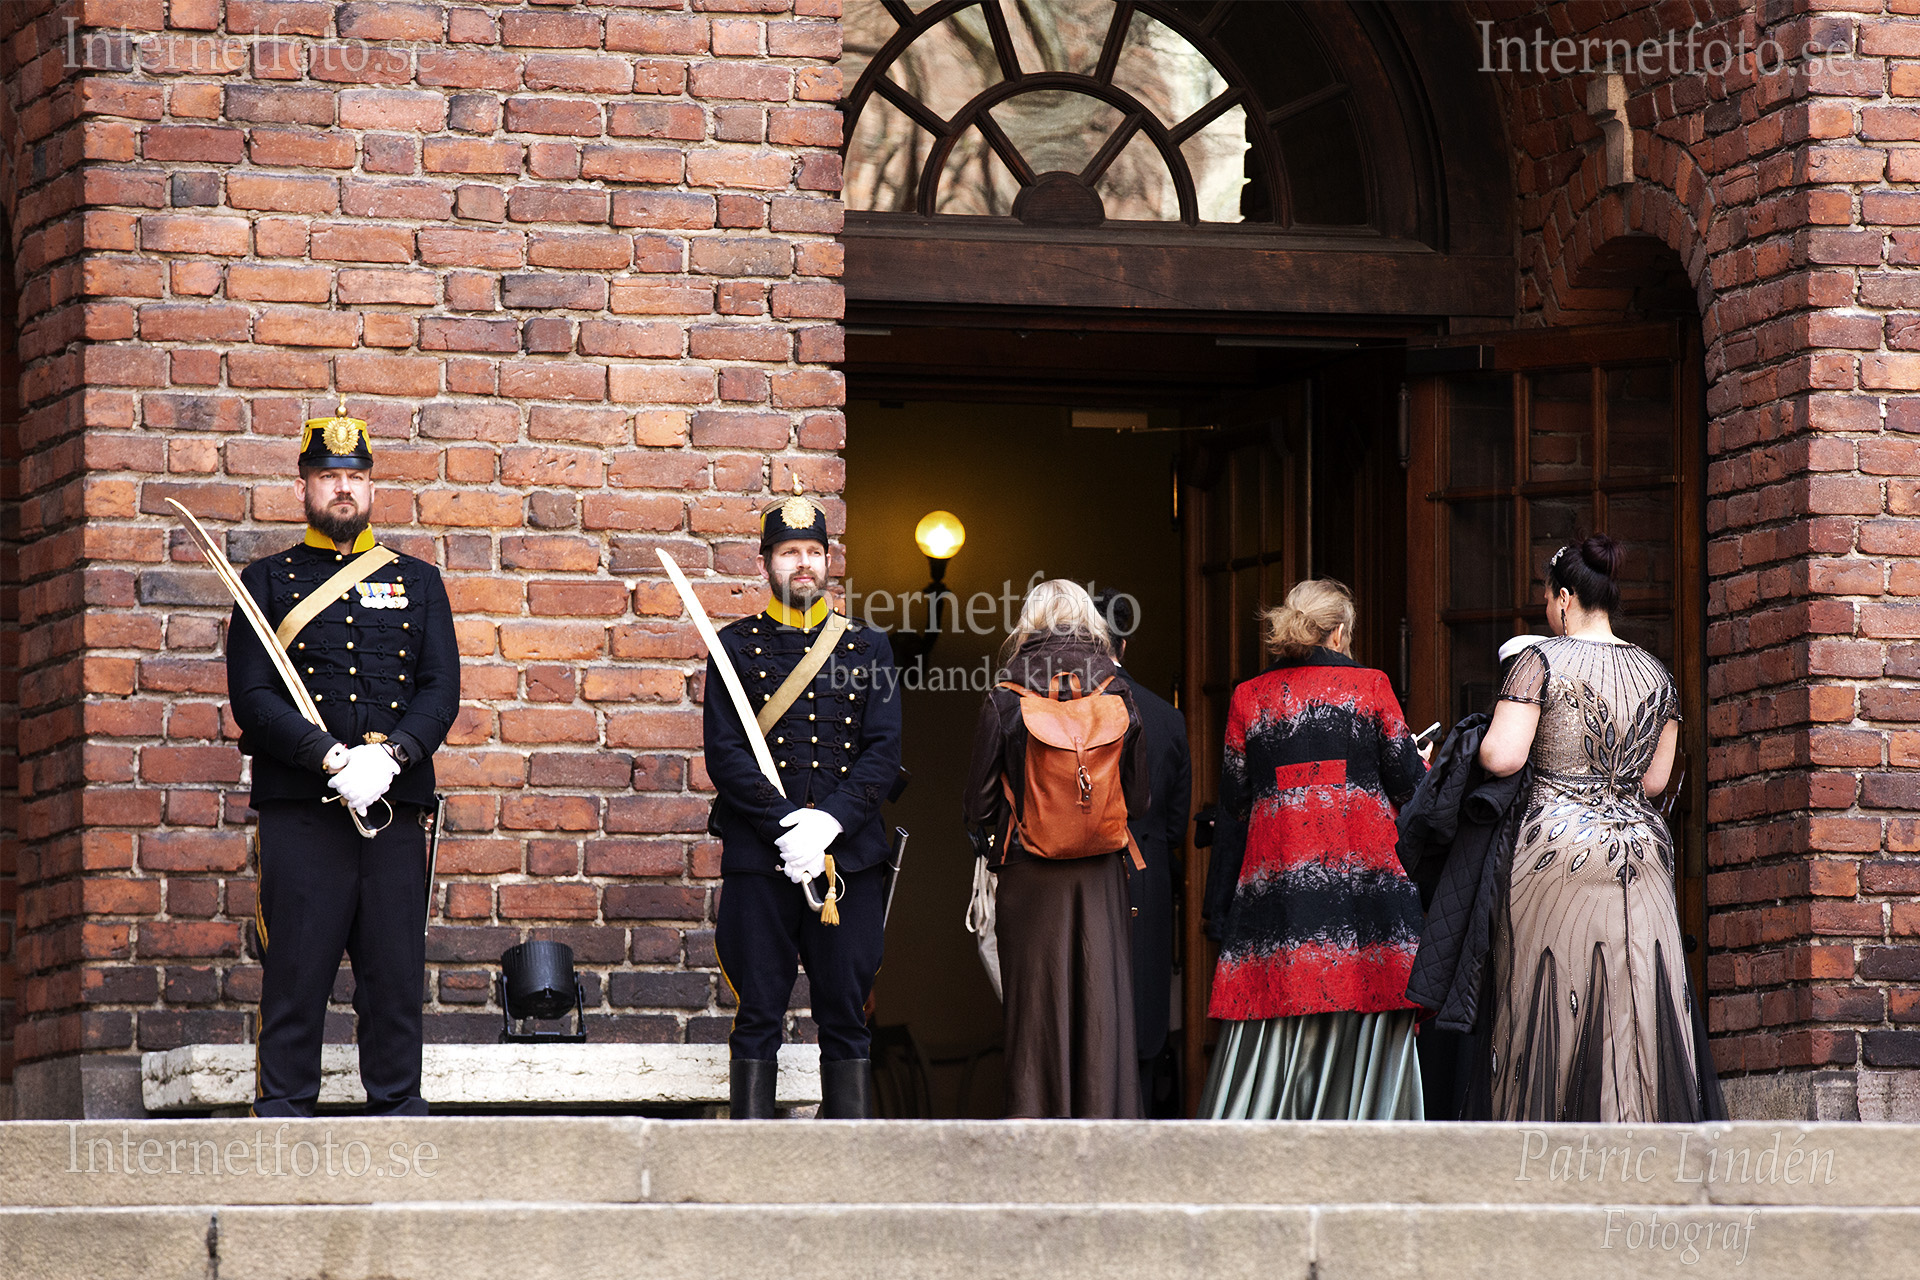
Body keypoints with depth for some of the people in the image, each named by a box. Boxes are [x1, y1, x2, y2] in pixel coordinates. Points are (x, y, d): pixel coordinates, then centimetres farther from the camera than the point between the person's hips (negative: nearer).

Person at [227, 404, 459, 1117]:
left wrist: (389, 757, -13)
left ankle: (398, 1113, 7)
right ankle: (282, 1123, -1)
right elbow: (251, 697, -2)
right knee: (295, 977, -4)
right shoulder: (268, 583, 9)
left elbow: (442, 692, 6)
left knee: (395, 977, 2)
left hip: (396, 808, 2)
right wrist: (334, 760, -15)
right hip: (299, 811, -2)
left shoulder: (417, 583, 16)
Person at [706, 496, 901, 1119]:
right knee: (758, 1015, 0)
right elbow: (725, 754, -3)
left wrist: (827, 823, -12)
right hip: (759, 857, -2)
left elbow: (884, 754, 3)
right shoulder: (737, 646, 5)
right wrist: (788, 827, -15)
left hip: (849, 853, 2)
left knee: (846, 1016, 4)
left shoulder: (868, 647, 10)